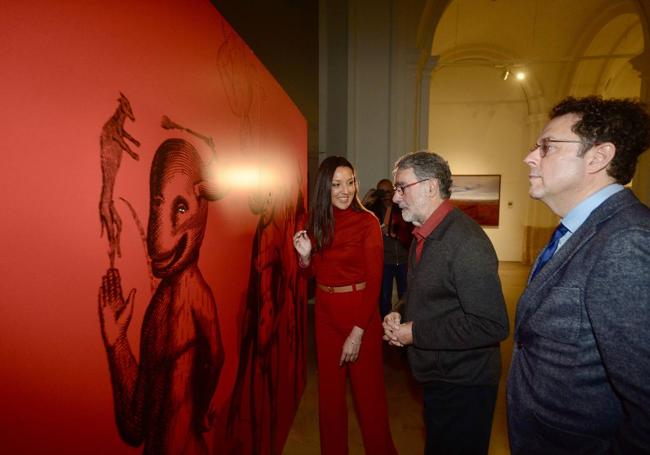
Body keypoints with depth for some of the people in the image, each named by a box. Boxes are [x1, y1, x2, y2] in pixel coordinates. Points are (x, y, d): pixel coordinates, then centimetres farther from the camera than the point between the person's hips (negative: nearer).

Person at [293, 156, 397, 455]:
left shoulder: (367, 222, -13)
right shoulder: (316, 222, 2)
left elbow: (374, 280, -14)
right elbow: (316, 273, 9)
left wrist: (358, 332, -18)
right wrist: (305, 255, -12)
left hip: (360, 313, -5)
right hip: (325, 312, 5)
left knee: (368, 389, 11)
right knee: (329, 388, 19)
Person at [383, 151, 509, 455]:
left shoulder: (466, 241, -26)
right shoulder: (423, 236, 5)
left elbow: (492, 325, -29)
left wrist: (415, 333, -23)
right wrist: (400, 318, -4)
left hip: (464, 386, -9)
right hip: (436, 378, 9)